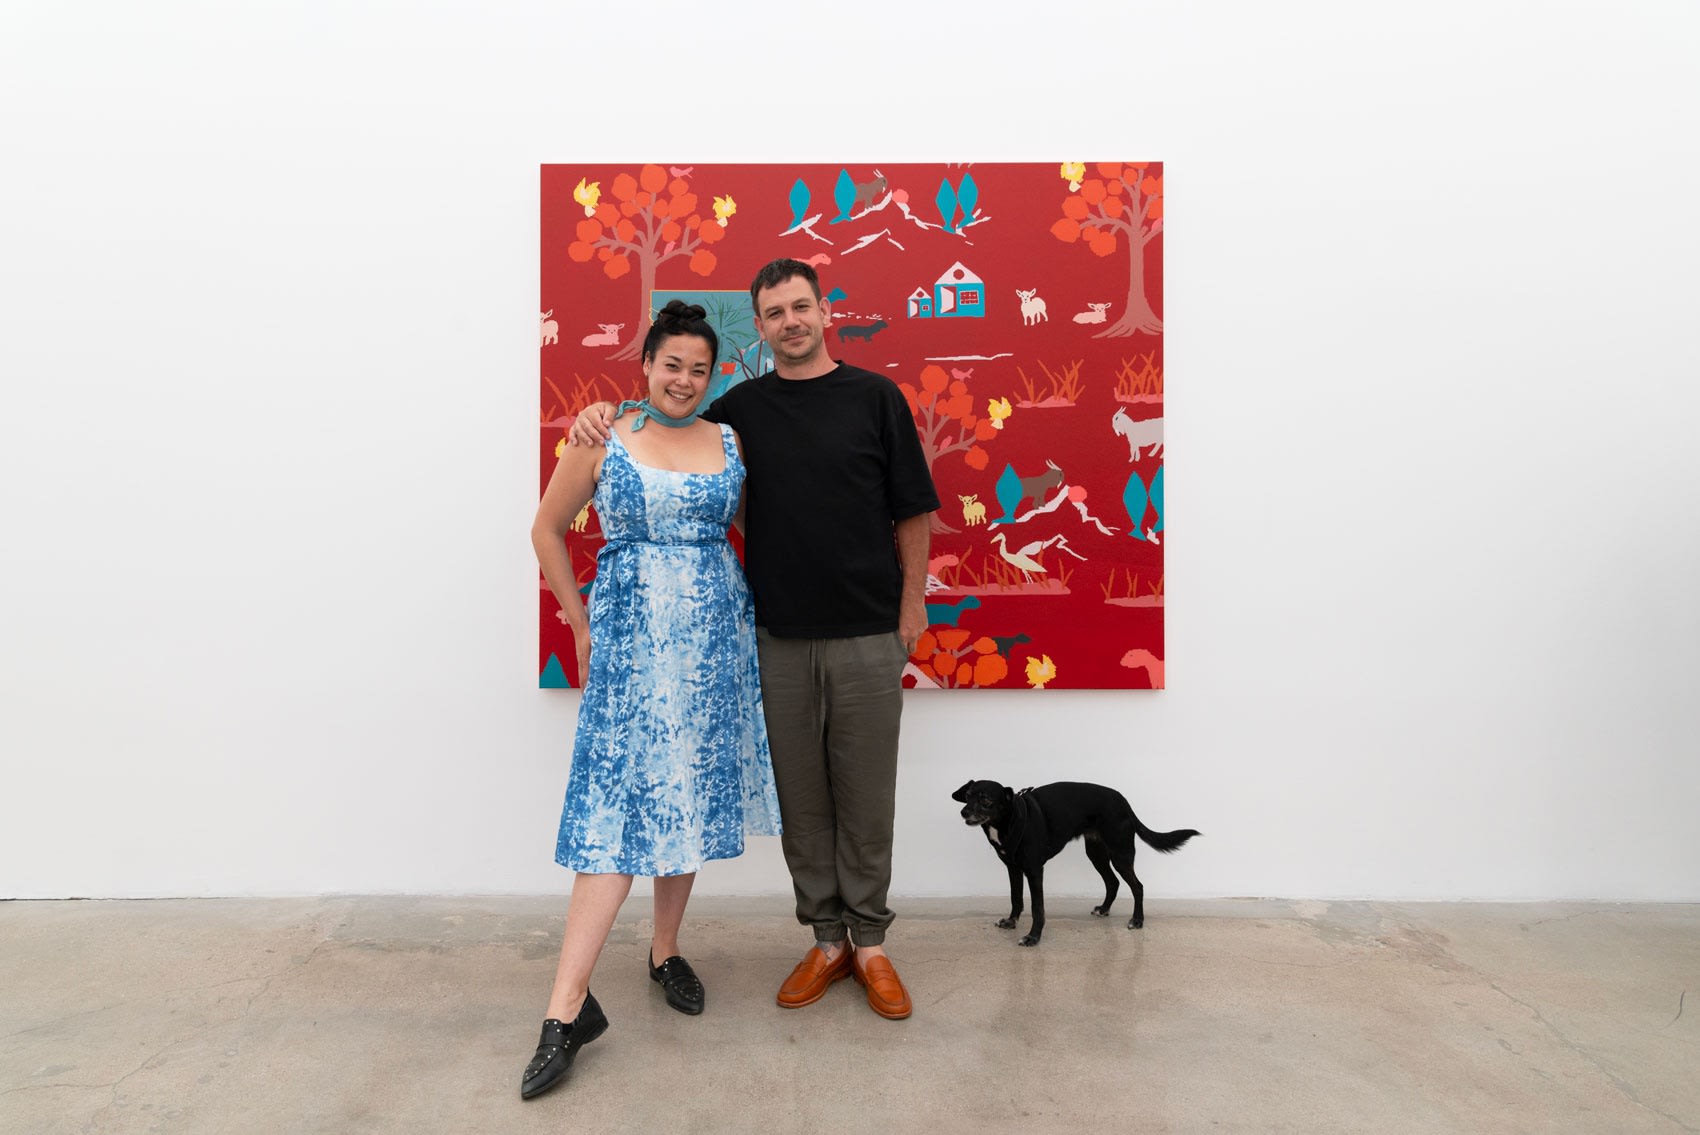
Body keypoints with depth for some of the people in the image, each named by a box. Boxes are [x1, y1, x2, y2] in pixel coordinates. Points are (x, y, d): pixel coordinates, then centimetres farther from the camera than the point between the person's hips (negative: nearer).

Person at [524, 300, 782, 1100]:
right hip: (627, 641, -3)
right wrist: (579, 624, 4)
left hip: (712, 642, 3)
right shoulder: (602, 440, -1)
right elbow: (547, 529, 6)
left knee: (689, 794, 10)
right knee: (618, 802, -7)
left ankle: (666, 951, 30)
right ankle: (568, 1005, -1)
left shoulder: (731, 445, 7)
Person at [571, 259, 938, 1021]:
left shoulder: (875, 397, 1)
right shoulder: (743, 406, 8)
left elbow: (911, 510, 3)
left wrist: (912, 604, -2)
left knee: (865, 794, 6)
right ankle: (826, 940, 25)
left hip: (867, 634, -2)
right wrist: (608, 412, -1)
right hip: (781, 637, 2)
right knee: (801, 798, 9)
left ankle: (871, 943, 22)